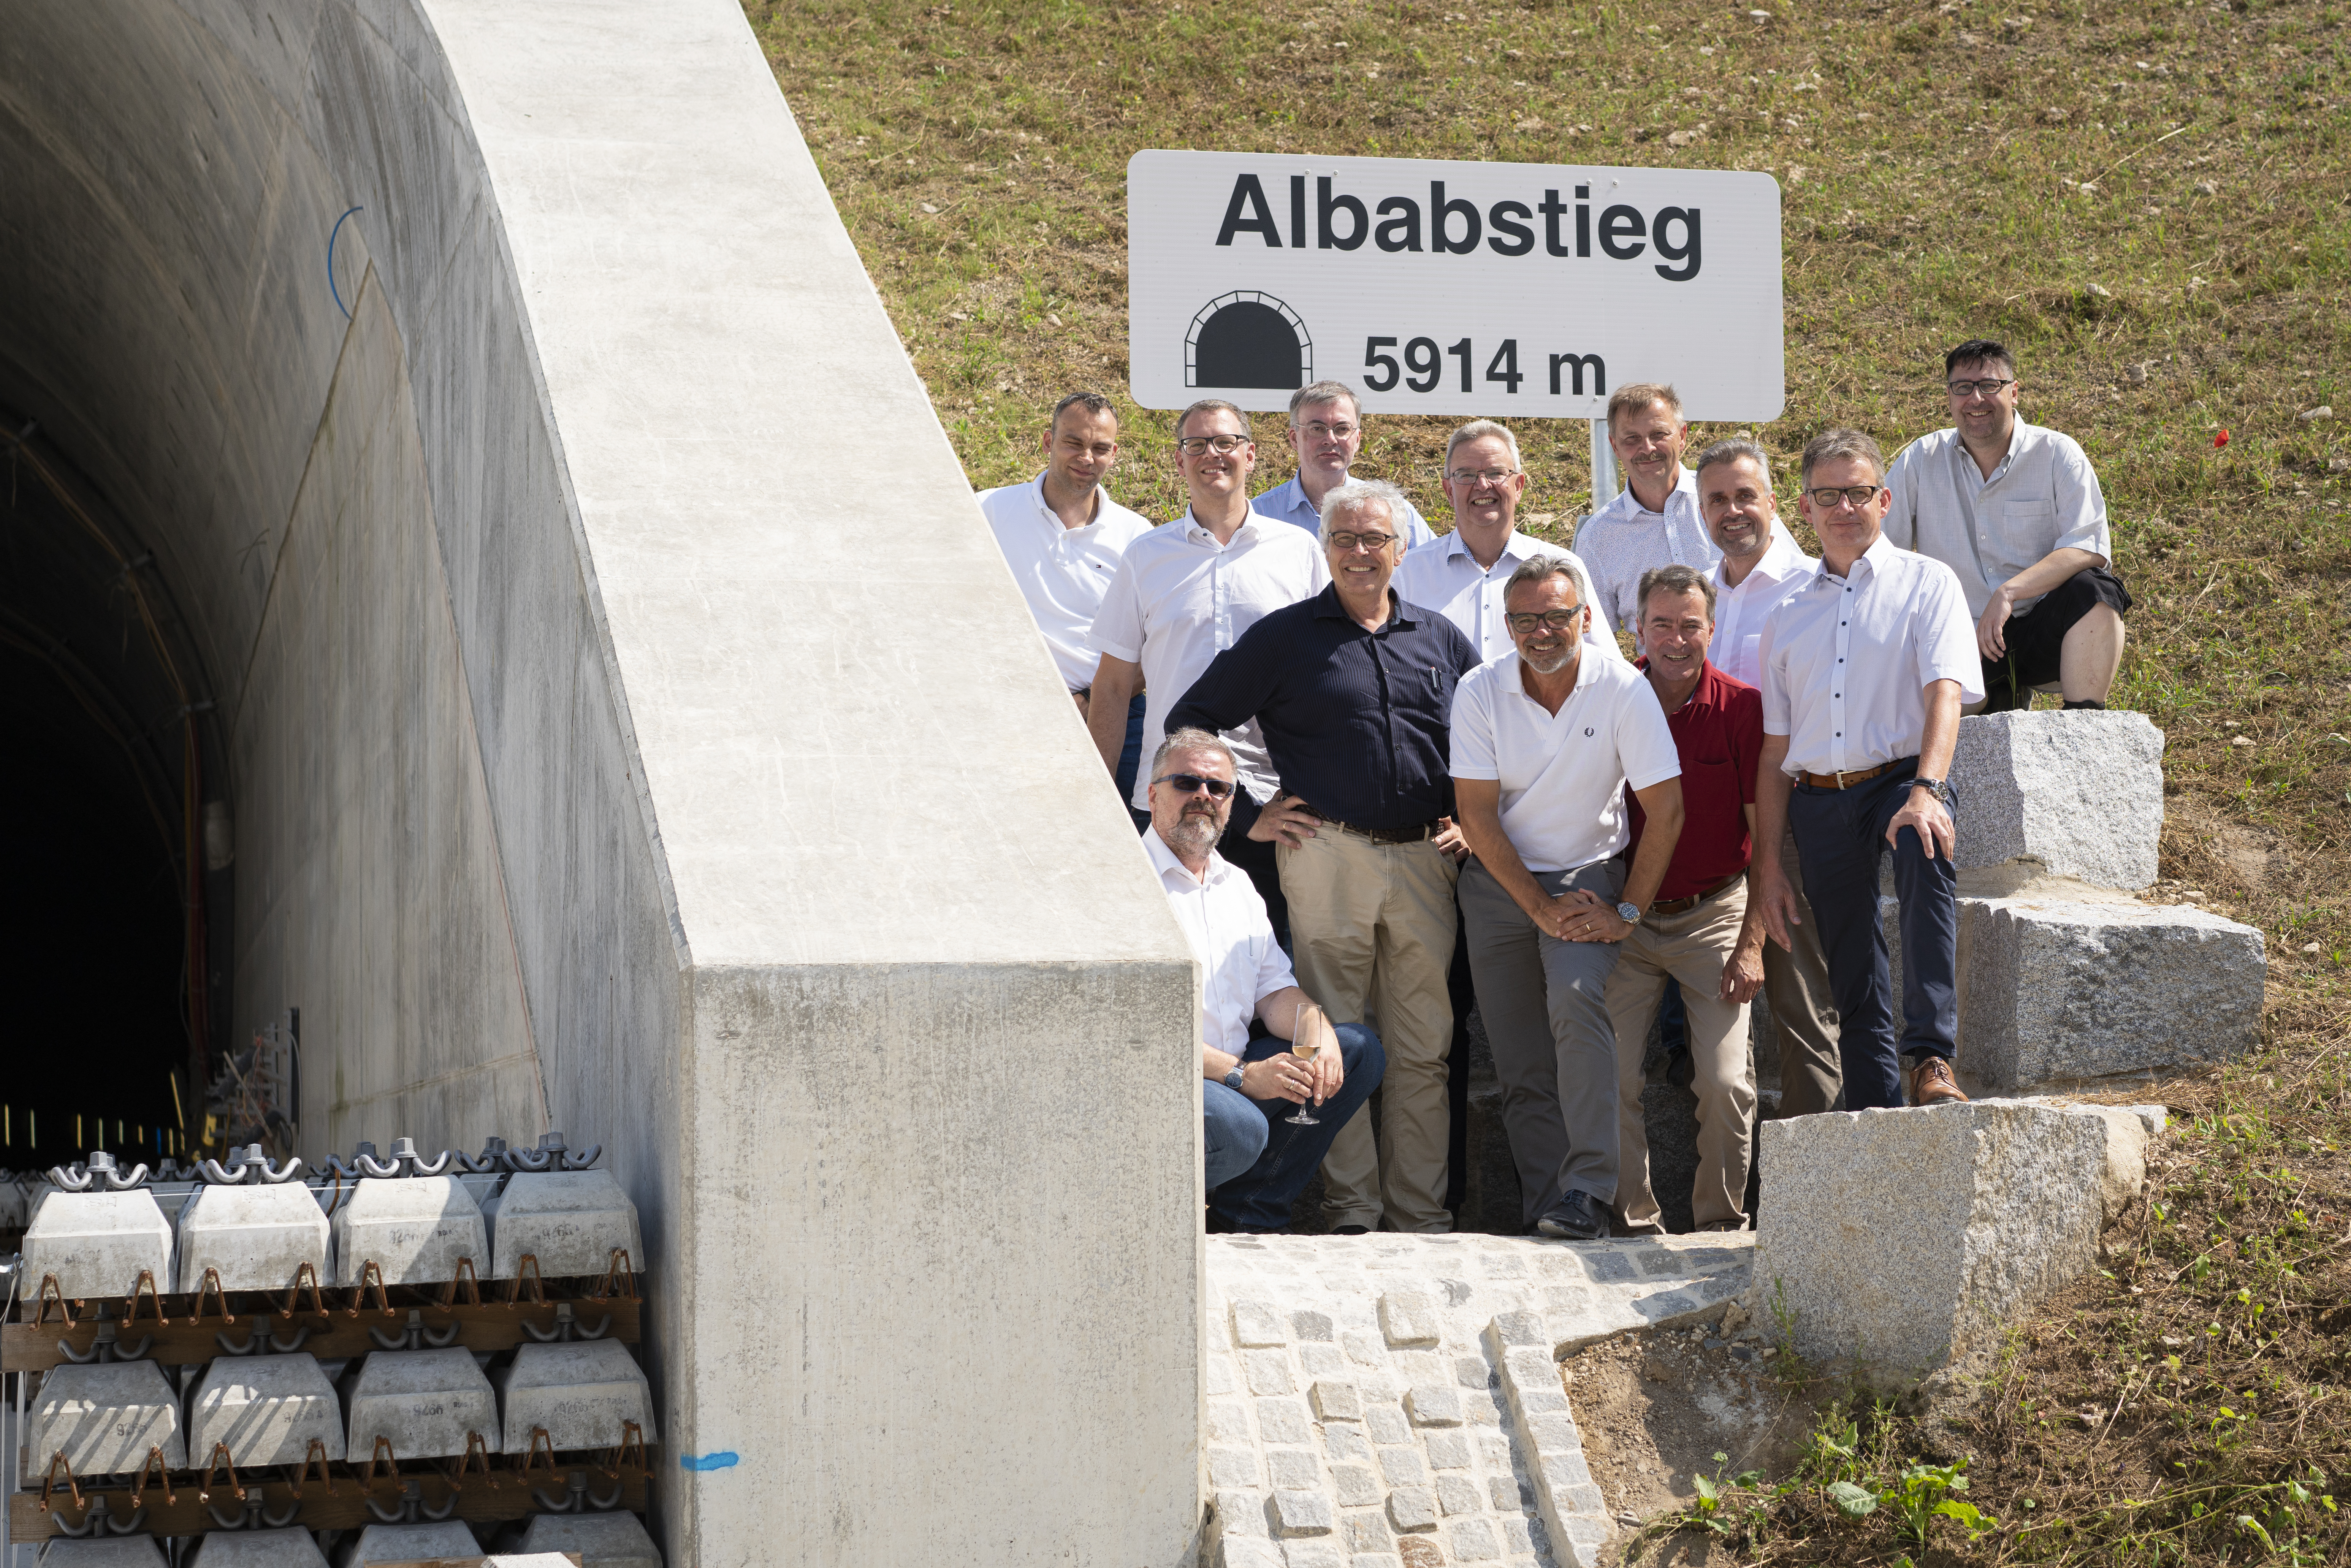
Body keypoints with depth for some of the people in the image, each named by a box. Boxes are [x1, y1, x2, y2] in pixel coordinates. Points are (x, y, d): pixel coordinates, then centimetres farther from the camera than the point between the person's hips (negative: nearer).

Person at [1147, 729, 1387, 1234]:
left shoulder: (1236, 885, 19)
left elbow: (1275, 991, 17)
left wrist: (1317, 1032, -8)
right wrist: (1242, 1076, -23)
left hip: (1236, 1074, 9)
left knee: (1359, 1049, -1)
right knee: (1239, 1128, -35)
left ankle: (1249, 1213, -1)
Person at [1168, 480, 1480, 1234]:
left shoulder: (1441, 640, 13)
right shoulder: (1285, 636, 3)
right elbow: (1190, 721, 5)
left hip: (1425, 861, 3)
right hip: (1327, 858, -3)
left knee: (1423, 1046, 5)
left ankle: (1421, 1210, 11)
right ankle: (1351, 1207, 5)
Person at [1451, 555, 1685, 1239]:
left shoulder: (1624, 689, -12)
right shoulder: (1480, 692, -9)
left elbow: (1666, 810, -10)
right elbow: (1477, 814, -8)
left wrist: (1626, 912, -13)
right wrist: (1540, 907, -14)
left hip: (1590, 873, -2)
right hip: (1500, 882, 2)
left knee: (1576, 997, -27)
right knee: (1521, 1064, 0)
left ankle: (1588, 1189, -27)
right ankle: (1546, 1207, 7)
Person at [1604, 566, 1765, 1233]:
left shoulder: (1743, 707, -5)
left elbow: (1765, 834, -3)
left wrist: (1752, 942, -8)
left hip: (1714, 914, -1)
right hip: (1627, 920, 1)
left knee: (1726, 1079, -9)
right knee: (1614, 1073, -7)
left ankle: (1721, 1217, 9)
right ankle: (1636, 1219, 7)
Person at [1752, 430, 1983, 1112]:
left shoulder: (1926, 582, 5)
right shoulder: (1788, 614, 15)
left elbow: (1945, 692, -11)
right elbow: (1774, 749, 15)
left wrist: (1926, 791, -29)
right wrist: (1767, 862, 9)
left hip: (1902, 778, -4)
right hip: (1819, 799, 4)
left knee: (1927, 856, -36)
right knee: (1855, 986, 4)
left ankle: (1930, 1059, -39)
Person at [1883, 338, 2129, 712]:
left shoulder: (2058, 454, 0)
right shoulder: (1921, 460, 7)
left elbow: (2090, 550, -13)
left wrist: (2009, 592, -26)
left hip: (2046, 633, 0)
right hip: (1962, 639, 1)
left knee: (2094, 590, -32)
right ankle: (2000, 701, 0)